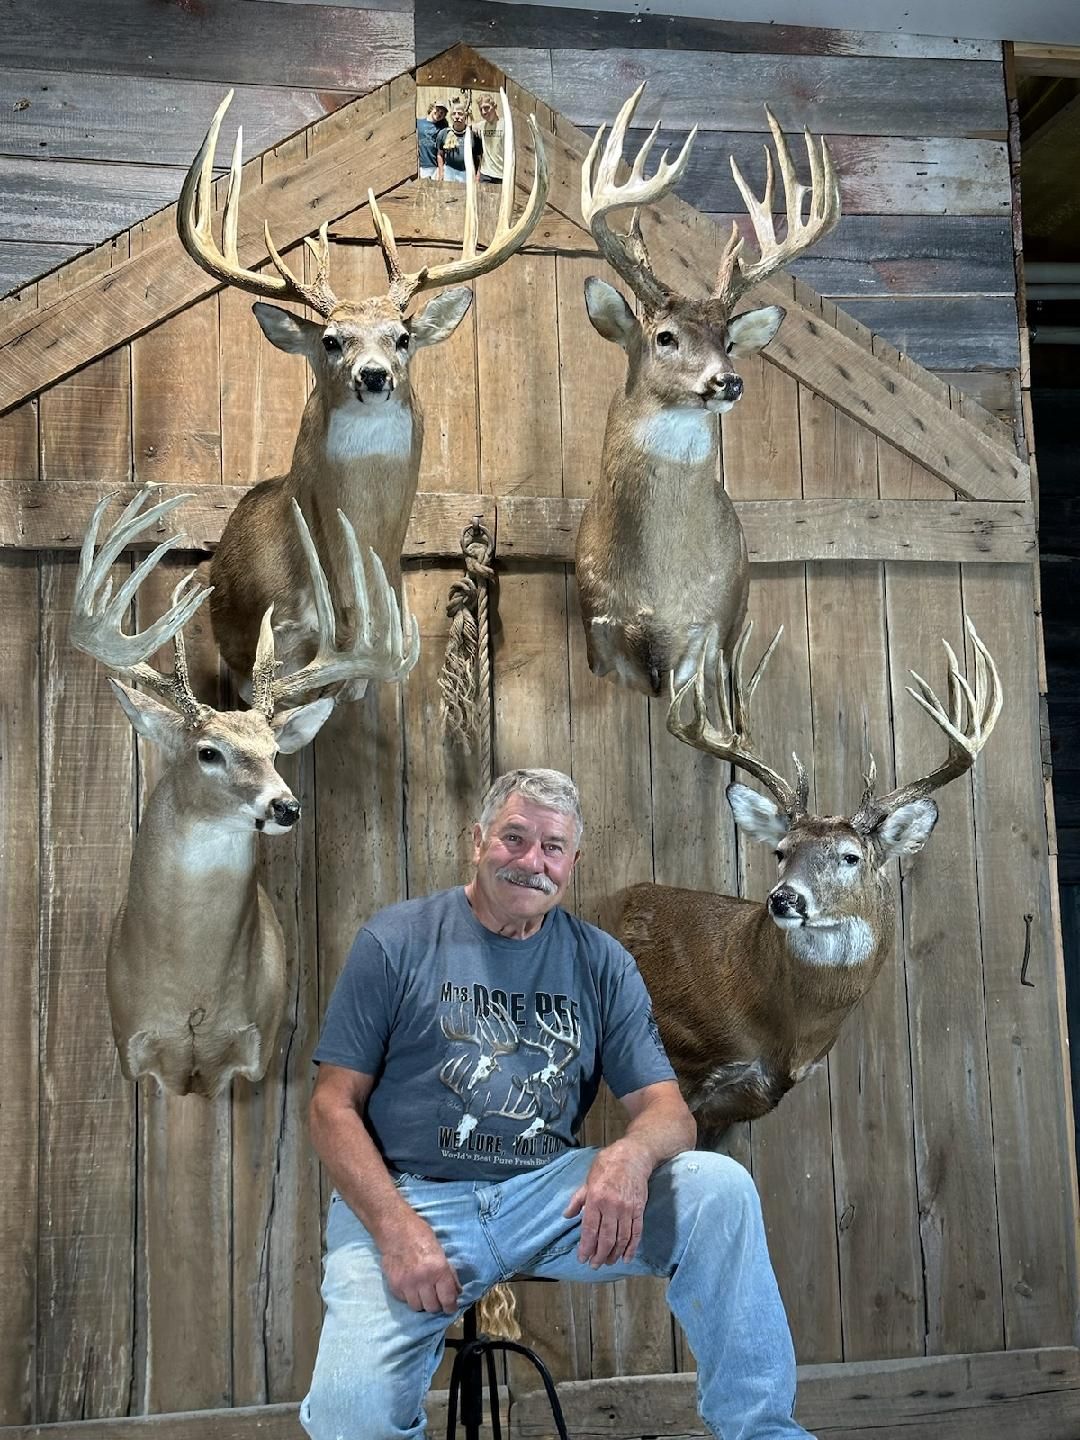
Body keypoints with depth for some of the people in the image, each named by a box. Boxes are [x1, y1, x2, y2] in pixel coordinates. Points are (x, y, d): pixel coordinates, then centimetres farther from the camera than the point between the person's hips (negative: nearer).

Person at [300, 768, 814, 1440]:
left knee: (720, 1189, -20)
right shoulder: (397, 940, -1)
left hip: (550, 1194, 3)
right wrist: (397, 1228, -17)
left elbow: (670, 1111, 2)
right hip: (410, 1196, -2)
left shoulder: (601, 963, 7)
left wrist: (630, 1152, -24)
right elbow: (335, 1106, -2)